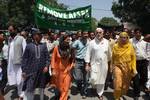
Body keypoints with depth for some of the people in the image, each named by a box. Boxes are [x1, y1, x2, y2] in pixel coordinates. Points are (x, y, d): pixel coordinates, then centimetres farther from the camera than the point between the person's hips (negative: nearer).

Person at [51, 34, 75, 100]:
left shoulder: (70, 49, -7)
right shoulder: (57, 48, -12)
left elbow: (72, 59, 6)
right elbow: (53, 59, -7)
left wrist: (71, 66, 1)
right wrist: (53, 69, -9)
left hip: (67, 71, 1)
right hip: (58, 70, -1)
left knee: (65, 88, 4)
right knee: (59, 87, 17)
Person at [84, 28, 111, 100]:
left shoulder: (106, 42, 3)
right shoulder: (92, 42, -4)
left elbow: (109, 53, 12)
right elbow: (88, 54, -4)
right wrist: (87, 64, -8)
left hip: (104, 64, 2)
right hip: (94, 64, -2)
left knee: (102, 80, 10)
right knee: (93, 79, -12)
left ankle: (100, 94, 30)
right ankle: (95, 84, 25)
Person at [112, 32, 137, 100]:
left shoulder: (130, 46, -2)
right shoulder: (115, 46, -3)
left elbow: (133, 58, 0)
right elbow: (113, 58, 4)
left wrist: (134, 69, -4)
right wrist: (112, 67, 8)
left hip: (127, 68, 2)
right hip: (118, 67, -1)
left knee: (125, 84, 12)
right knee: (118, 84, -8)